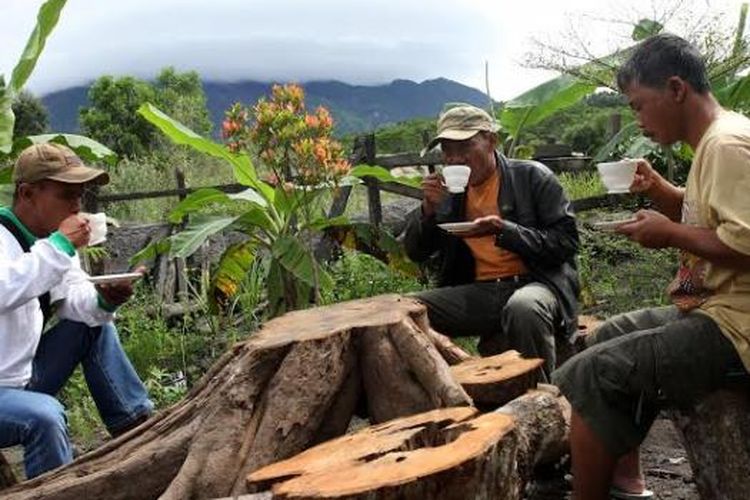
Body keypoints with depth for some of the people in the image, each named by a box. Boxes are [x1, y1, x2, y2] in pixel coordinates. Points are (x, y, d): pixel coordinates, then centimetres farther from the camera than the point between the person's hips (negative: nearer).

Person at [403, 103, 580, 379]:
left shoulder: (532, 176, 0)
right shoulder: (449, 190, 12)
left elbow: (566, 242, -6)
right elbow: (415, 254, 14)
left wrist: (504, 230, -18)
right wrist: (428, 209, -6)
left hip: (535, 282, -4)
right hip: (478, 292, 4)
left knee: (523, 308, -38)